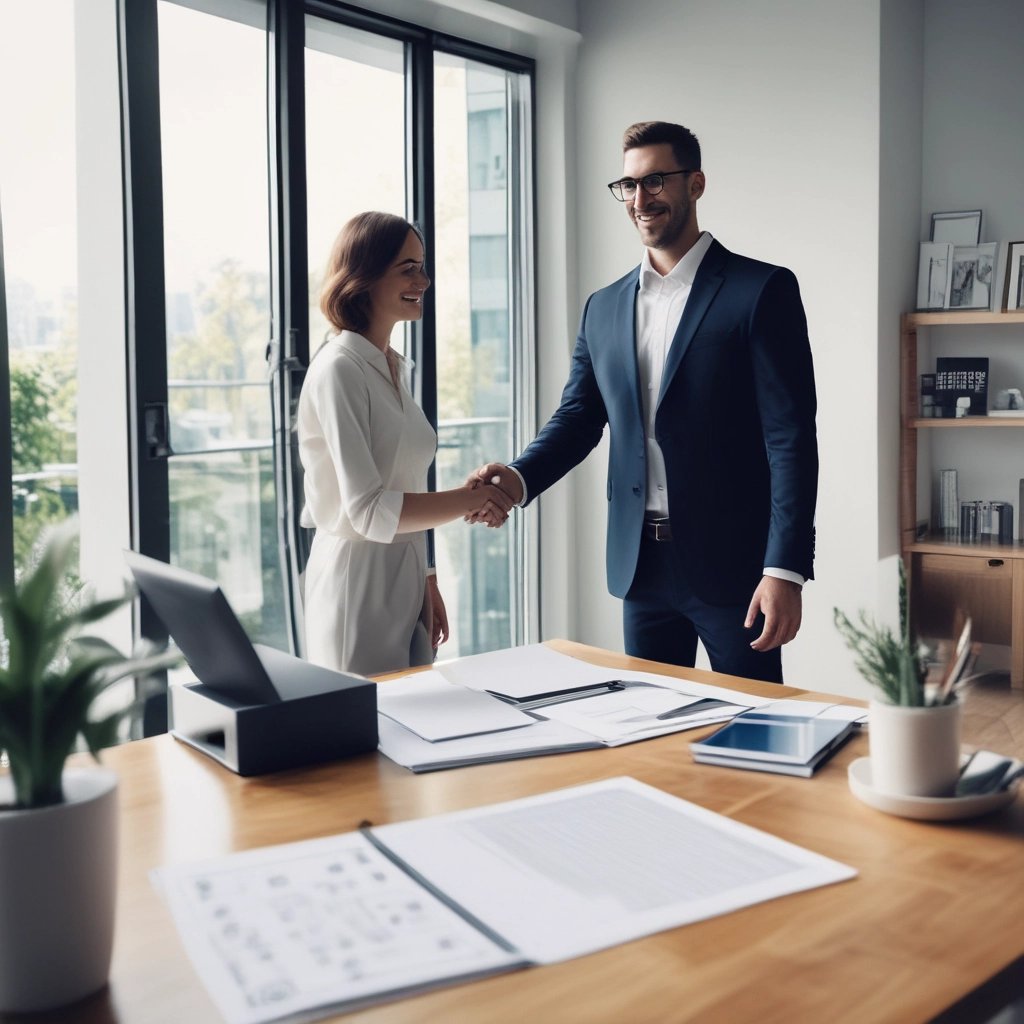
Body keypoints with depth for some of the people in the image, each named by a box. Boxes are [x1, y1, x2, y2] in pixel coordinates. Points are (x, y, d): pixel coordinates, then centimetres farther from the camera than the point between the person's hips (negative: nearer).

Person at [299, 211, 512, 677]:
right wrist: (472, 500, -15)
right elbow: (368, 511, -20)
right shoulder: (338, 369, -15)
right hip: (358, 583, -8)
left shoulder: (394, 367, 12)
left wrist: (426, 581, 15)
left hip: (404, 581, 8)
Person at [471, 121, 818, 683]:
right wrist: (520, 478, -13)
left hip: (731, 562, -4)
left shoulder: (762, 290, -6)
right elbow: (578, 418, 9)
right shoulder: (603, 308, 11)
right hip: (641, 565, 5)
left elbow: (790, 437, -11)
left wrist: (785, 569, -17)